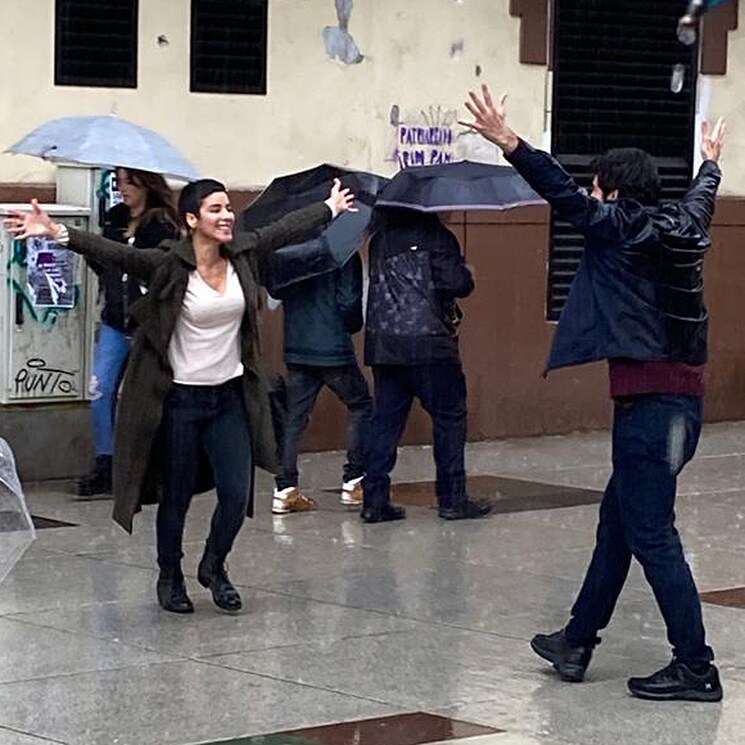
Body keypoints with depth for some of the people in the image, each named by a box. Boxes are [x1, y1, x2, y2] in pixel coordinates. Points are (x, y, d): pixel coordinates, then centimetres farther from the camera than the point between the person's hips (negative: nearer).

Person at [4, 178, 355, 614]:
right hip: (181, 399, -4)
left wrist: (332, 208, 26)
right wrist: (59, 234, -36)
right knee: (177, 497, 8)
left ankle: (214, 567, 26)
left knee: (237, 493, 0)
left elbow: (288, 229, 14)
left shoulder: (243, 255, 0)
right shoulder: (169, 266, -14)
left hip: (230, 397, 4)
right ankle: (170, 578, 29)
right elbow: (115, 253, -24)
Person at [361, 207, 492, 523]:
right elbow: (457, 284, -13)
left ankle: (375, 499, 5)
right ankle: (452, 499, 5)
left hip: (382, 343, 6)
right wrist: (466, 273, 9)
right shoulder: (437, 236, -7)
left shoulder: (381, 238, 11)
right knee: (449, 416, 5)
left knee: (386, 420, 9)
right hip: (428, 343, -6)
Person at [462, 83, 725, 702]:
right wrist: (711, 161, 55)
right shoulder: (680, 228, 13)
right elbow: (701, 199, 34)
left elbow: (566, 195, -17)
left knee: (651, 535, -6)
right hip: (683, 398, 9)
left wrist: (508, 142, -20)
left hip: (649, 403, -9)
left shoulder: (621, 229, -9)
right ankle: (577, 642, 25)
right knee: (617, 523, 17)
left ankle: (695, 669, -6)